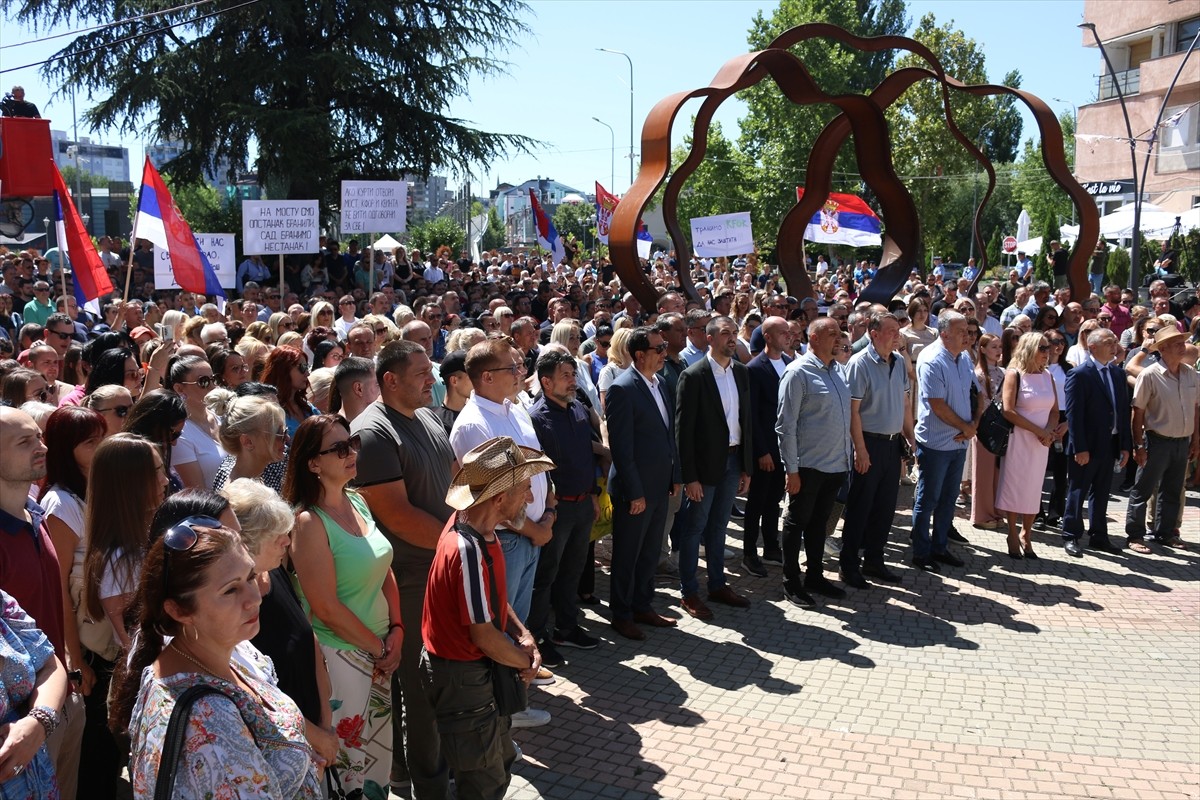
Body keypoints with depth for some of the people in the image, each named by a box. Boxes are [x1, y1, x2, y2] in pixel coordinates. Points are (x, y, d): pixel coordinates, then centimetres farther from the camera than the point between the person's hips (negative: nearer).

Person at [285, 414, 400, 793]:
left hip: (379, 652, 7)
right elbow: (327, 609, -20)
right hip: (340, 656, -7)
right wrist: (379, 648, -11)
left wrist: (396, 631, -2)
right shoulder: (309, 522, -19)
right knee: (349, 754, 9)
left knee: (380, 747, 19)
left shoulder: (358, 502, 3)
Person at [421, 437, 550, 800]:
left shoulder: (483, 528, -4)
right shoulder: (467, 550, -33)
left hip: (480, 669, 9)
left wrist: (523, 634, -1)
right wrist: (526, 662, -8)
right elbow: (483, 635, -25)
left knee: (501, 761, 25)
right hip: (461, 678, -9)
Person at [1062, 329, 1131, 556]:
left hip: (1110, 444, 6)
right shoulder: (1079, 374, -11)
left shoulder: (1118, 373, 10)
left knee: (1101, 493, 15)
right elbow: (1073, 414, -14)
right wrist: (1080, 448, -18)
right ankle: (1071, 537, 14)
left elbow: (1124, 410, 10)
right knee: (1077, 492, 4)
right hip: (1087, 445, -6)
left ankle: (1098, 537, 24)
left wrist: (1126, 445, 5)